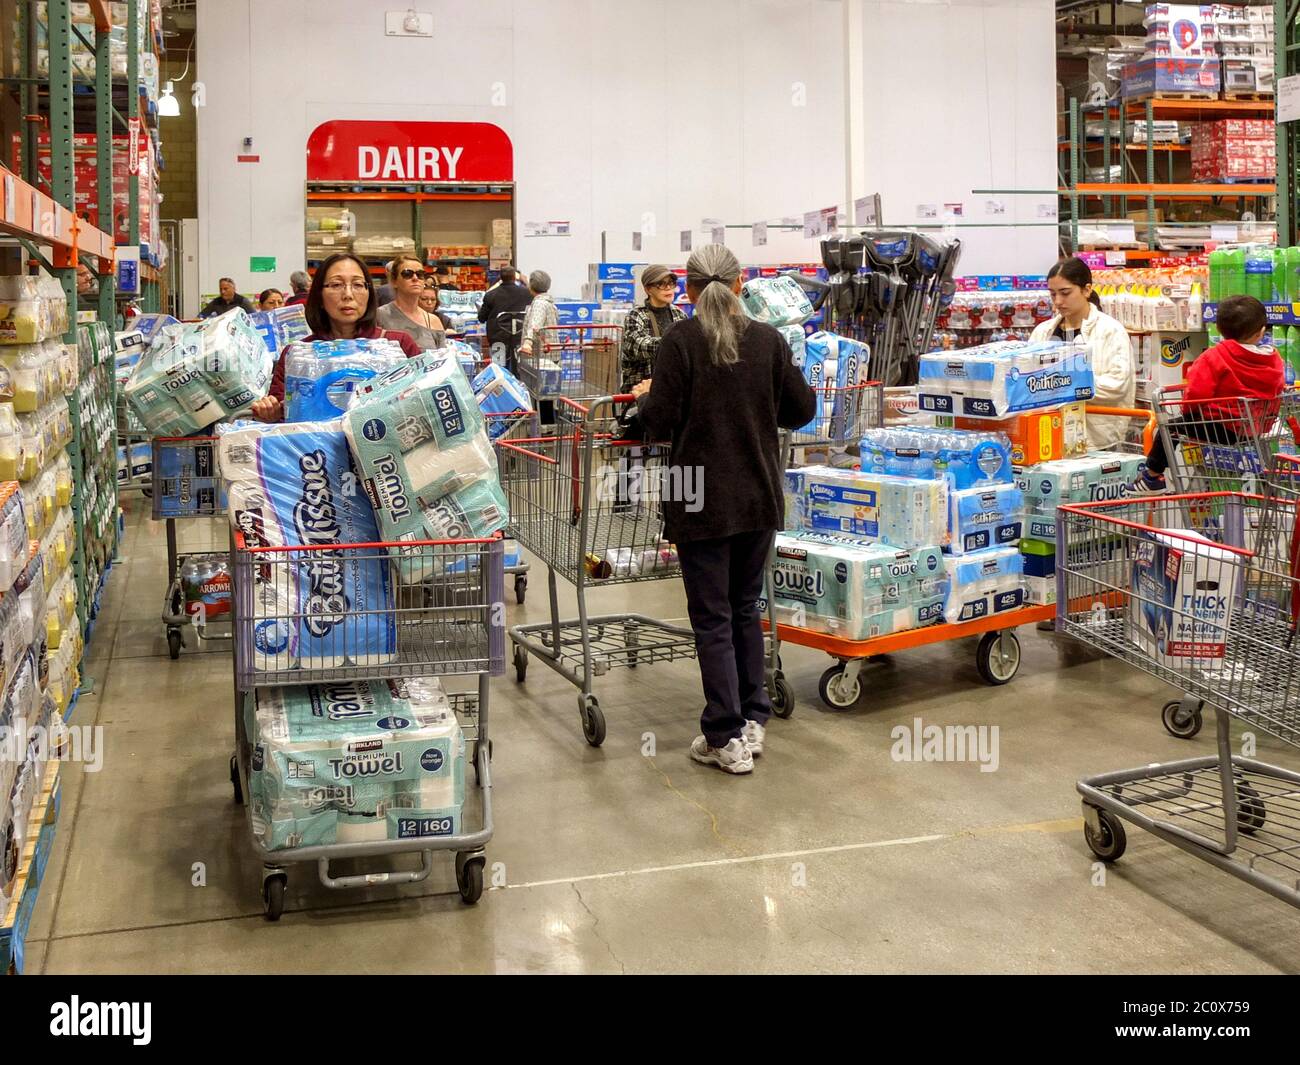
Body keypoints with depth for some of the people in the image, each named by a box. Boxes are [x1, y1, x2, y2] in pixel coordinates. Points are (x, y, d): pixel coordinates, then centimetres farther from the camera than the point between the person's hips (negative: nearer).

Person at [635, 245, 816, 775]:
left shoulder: (680, 341, -10)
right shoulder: (769, 340, 1)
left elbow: (660, 424, -12)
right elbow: (801, 410, 6)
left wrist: (644, 396, 9)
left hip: (701, 501, -4)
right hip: (760, 498, 4)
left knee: (712, 617, 3)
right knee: (747, 608, 18)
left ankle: (727, 738, 5)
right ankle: (752, 721, 24)